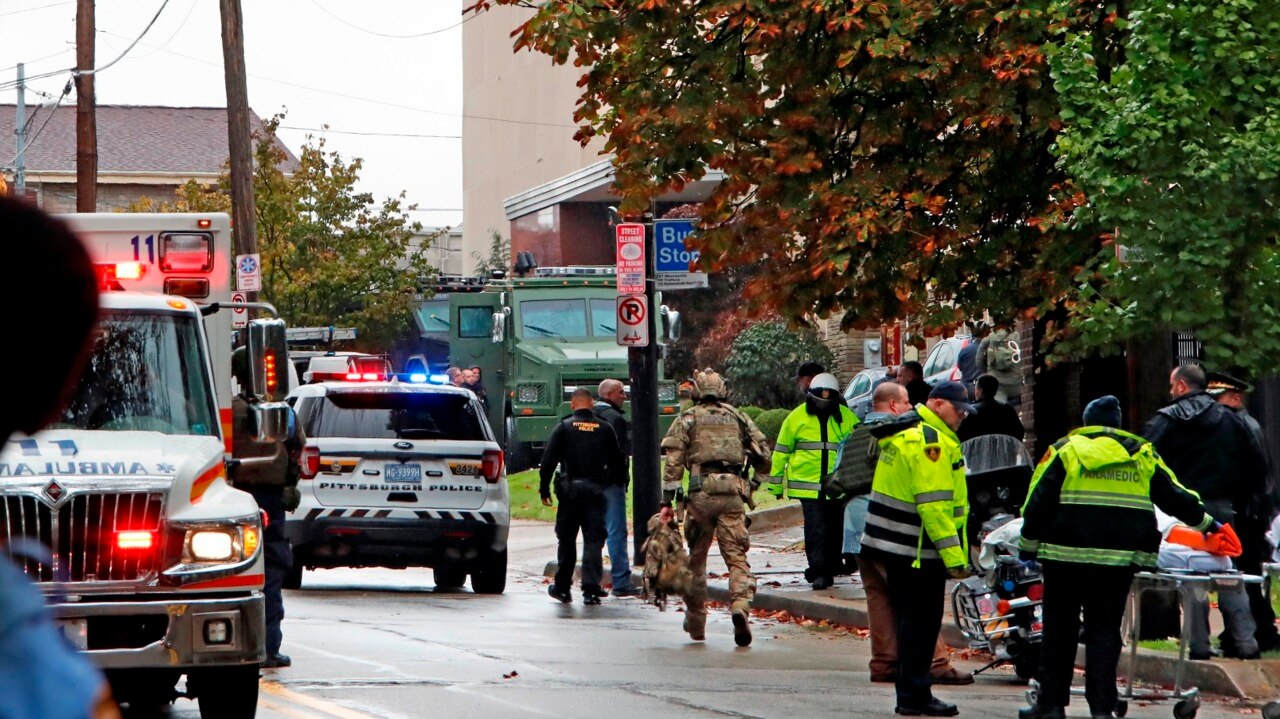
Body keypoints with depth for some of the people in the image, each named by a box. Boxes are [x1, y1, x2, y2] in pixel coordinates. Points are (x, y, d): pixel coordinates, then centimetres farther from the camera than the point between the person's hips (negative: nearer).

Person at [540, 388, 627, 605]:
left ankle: (562, 587, 18)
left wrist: (544, 489, 2)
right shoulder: (605, 429, 5)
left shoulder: (564, 428, -1)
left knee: (566, 540, 11)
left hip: (569, 489, -1)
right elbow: (618, 461, 8)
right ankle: (591, 589, -7)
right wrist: (619, 483, 20)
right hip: (596, 490, 1)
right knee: (594, 540, 1)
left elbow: (549, 459, -4)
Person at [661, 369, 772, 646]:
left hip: (701, 492, -1)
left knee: (696, 557, 14)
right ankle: (740, 607, -26)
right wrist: (753, 479, 34)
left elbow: (673, 463, -2)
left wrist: (667, 501, -4)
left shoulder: (687, 419, 10)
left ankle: (696, 622, 19)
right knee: (737, 557, -1)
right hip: (733, 493, 1)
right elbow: (764, 456, 15)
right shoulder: (738, 418, 16)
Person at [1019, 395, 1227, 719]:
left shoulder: (1066, 450, 5)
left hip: (1067, 558, -2)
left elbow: (1039, 501, 1)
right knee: (1105, 631, 6)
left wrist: (1029, 544, 8)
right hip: (1119, 559, 2)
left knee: (1060, 631, 5)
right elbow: (1175, 497, 20)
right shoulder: (1143, 455, 13)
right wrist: (1207, 523, 35)